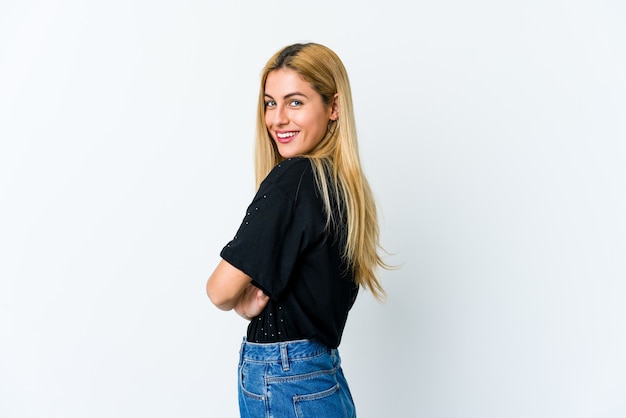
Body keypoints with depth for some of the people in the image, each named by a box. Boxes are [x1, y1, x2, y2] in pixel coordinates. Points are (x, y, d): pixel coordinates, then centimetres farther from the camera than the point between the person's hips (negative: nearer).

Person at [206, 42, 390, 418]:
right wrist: (260, 299, -4)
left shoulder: (291, 179, -20)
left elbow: (222, 289, -18)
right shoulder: (345, 182, 6)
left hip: (281, 386, -8)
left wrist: (242, 304, 2)